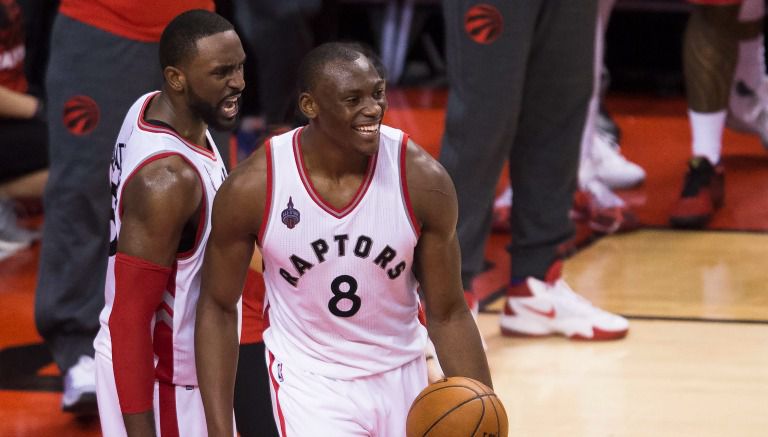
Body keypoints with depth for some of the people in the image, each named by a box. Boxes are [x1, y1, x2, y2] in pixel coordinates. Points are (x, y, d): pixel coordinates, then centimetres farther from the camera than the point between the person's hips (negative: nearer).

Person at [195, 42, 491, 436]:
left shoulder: (422, 180, -16)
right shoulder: (253, 188, -19)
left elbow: (447, 314, -6)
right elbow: (217, 306, -6)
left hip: (400, 380, 3)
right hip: (310, 385, -3)